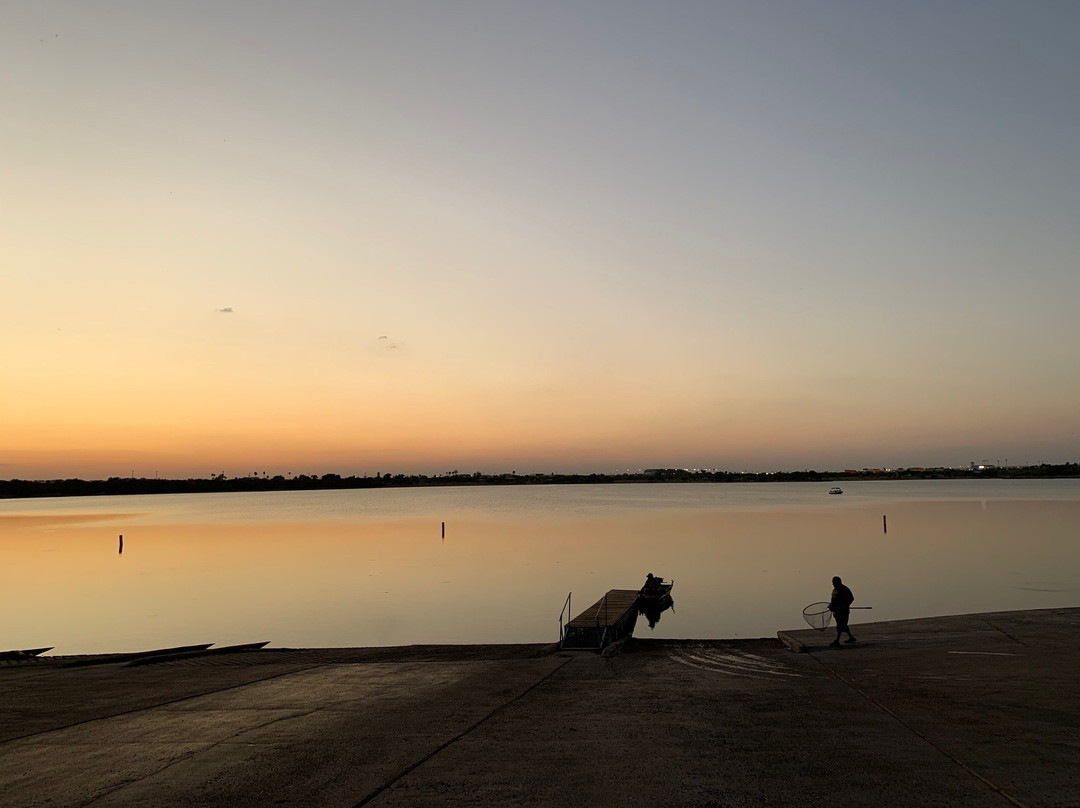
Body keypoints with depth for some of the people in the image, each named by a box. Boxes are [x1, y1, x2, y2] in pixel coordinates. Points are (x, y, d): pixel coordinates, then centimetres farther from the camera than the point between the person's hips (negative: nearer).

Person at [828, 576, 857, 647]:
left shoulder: (845, 589, -11)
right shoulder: (834, 590, 15)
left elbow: (851, 598, -11)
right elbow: (833, 599, 24)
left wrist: (845, 606, -21)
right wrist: (831, 605, 6)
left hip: (843, 611, -9)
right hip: (836, 610, 9)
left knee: (840, 626, -12)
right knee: (843, 625, 17)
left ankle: (837, 641, -16)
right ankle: (851, 637, 32)